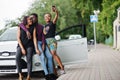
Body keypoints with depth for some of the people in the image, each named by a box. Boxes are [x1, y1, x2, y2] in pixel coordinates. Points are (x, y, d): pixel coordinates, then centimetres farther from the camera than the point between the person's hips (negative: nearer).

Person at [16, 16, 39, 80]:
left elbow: (34, 38, 4)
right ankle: (20, 75, -21)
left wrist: (36, 48, -4)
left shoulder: (33, 28, 7)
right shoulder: (20, 28, 4)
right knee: (17, 58, -25)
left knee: (29, 60, -16)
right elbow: (18, 38, -1)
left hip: (29, 46, 1)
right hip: (21, 46, -1)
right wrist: (22, 48, -10)